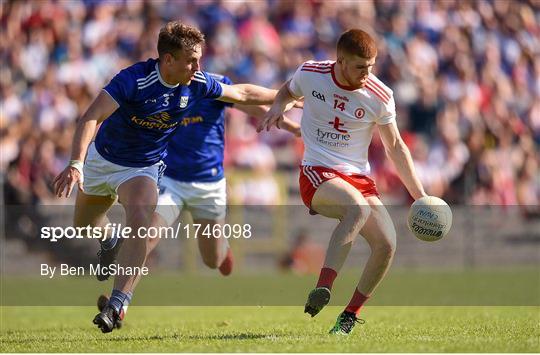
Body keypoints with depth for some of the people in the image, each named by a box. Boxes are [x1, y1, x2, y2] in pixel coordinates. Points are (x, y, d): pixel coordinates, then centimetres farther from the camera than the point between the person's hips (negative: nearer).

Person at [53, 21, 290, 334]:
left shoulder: (197, 84, -16)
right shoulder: (135, 79, -31)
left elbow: (244, 93, 3)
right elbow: (91, 118, -38)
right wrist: (76, 164, -50)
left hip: (143, 168, 1)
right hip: (102, 158, -1)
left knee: (140, 226, -28)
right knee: (84, 227, 20)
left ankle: (116, 306, -31)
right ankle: (110, 244, 58)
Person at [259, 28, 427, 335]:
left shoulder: (379, 96, -3)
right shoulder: (310, 74, -4)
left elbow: (395, 147, 7)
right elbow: (289, 91, 21)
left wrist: (420, 195, 4)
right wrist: (278, 106, -3)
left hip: (359, 178, 3)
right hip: (318, 174, -3)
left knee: (387, 244, -20)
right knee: (359, 208, -37)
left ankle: (351, 314, 0)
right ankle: (323, 289, -43)